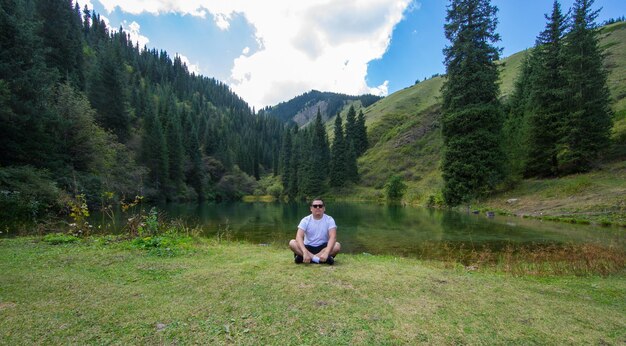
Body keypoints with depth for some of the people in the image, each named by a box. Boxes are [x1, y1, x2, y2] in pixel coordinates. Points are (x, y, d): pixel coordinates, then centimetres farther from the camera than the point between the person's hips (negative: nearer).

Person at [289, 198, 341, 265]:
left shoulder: (329, 219, -8)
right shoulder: (305, 220, -7)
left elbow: (333, 237, -21)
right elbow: (299, 237, -21)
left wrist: (326, 252, -38)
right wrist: (305, 252, -38)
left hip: (323, 247, 0)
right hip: (308, 247, 0)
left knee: (337, 245, -30)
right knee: (292, 243, -25)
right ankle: (319, 259, -33)